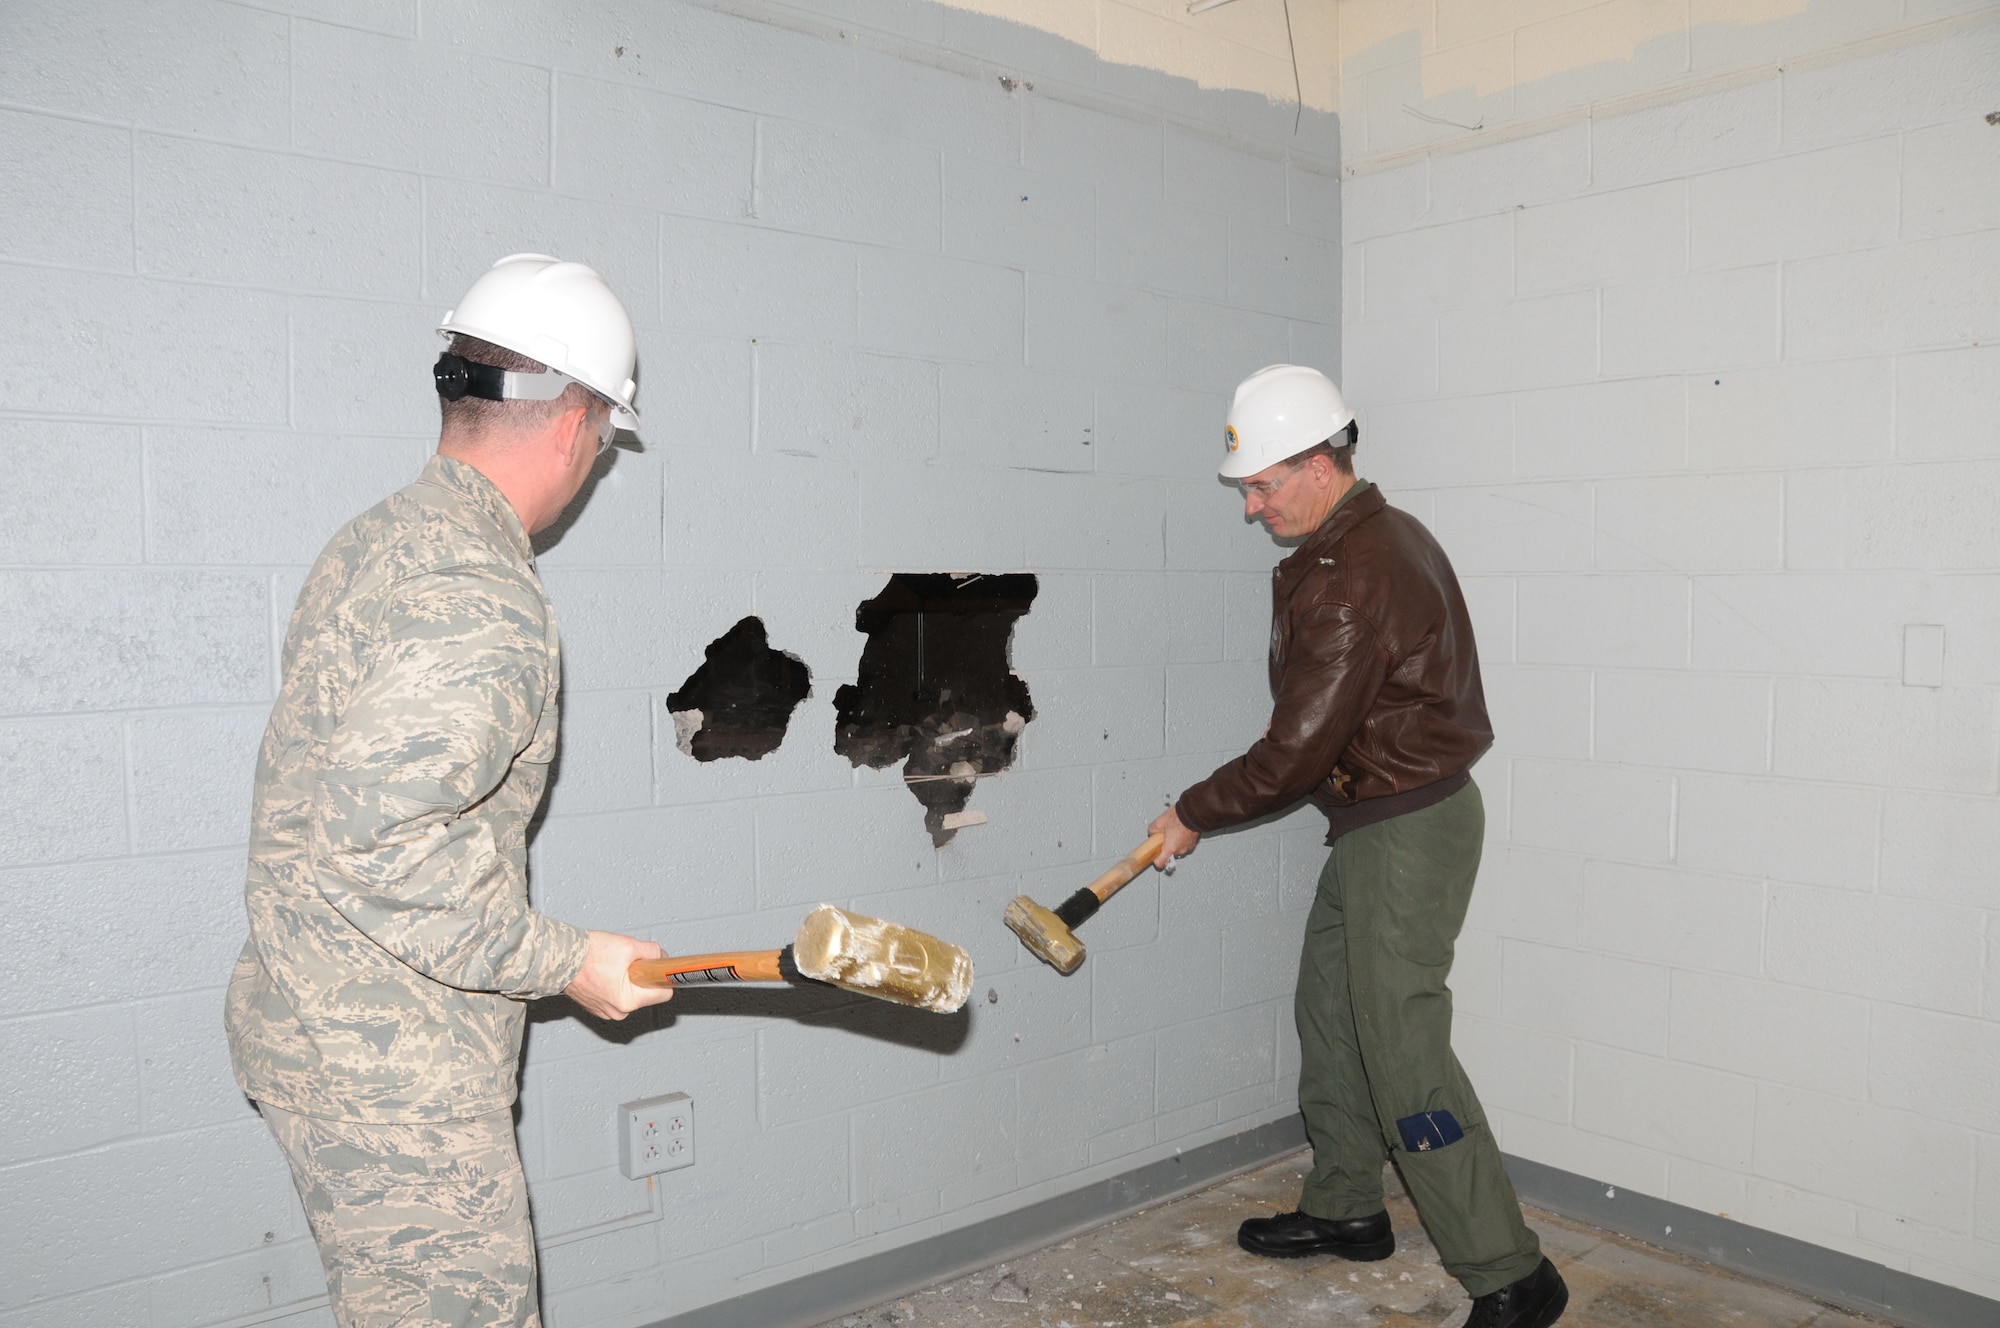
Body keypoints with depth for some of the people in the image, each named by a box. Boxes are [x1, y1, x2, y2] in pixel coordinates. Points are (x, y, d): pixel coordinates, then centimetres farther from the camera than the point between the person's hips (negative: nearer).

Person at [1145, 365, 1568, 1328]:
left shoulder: (1360, 576, -24)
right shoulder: (1345, 547, 9)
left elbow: (1298, 750, -23)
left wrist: (1194, 813, -10)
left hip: (1410, 830, -10)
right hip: (1368, 823, 10)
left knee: (1402, 1048, -7)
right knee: (1329, 1012, 18)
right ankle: (1345, 1210, 35)